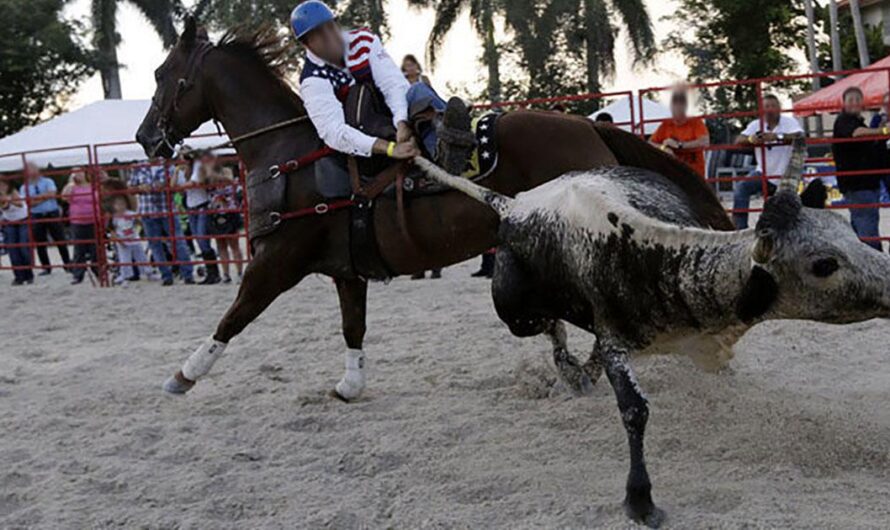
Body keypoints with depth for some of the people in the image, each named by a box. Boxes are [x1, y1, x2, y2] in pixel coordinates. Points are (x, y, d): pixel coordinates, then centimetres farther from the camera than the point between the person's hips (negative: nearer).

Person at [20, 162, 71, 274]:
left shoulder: (48, 182, 4)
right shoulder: (24, 187, 6)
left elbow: (52, 194, -13)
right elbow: (28, 202, -9)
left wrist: (36, 197, -11)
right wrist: (45, 197, -12)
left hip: (52, 214, -1)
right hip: (36, 217, 2)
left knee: (60, 240, 2)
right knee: (40, 244, 4)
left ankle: (67, 264, 12)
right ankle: (46, 268, 13)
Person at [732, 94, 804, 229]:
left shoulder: (789, 122, -10)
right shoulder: (756, 125, -2)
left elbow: (799, 136, -30)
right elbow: (738, 140, -13)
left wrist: (777, 136, -45)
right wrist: (750, 139, -37)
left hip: (784, 176, -2)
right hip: (763, 173, 2)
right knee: (740, 188, -21)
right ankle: (740, 227, -19)